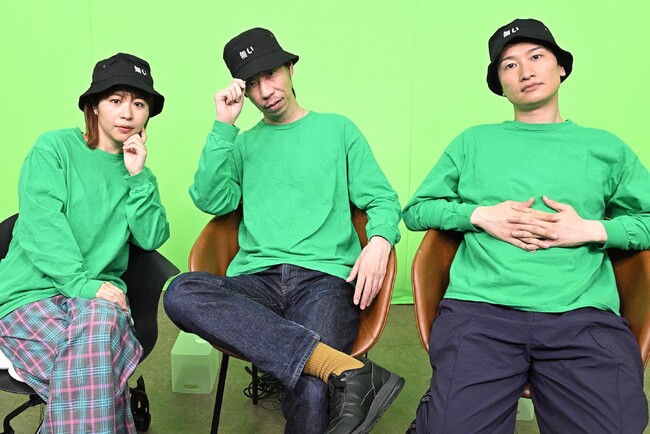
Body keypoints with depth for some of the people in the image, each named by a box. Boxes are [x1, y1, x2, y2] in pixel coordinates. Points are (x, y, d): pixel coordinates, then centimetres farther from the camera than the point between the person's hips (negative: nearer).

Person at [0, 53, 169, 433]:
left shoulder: (140, 175, 16)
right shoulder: (55, 147, 3)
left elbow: (151, 239, 3)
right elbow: (41, 225, -10)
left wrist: (137, 176, -4)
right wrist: (80, 283, -20)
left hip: (100, 294, 3)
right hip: (32, 290, -3)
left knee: (98, 323, -34)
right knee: (94, 362, -32)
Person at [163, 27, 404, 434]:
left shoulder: (337, 129, 18)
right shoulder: (242, 145, 22)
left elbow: (383, 199, 11)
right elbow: (212, 201, 6)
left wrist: (379, 241, -11)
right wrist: (224, 125, 3)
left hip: (325, 277, -3)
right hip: (256, 279, 4)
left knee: (312, 393, -34)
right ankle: (347, 370, -37)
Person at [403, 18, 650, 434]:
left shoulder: (605, 147, 19)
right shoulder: (474, 141, 19)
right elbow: (416, 210, 16)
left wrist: (592, 229, -2)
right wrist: (481, 216, 1)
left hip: (583, 314, 1)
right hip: (481, 307, -1)